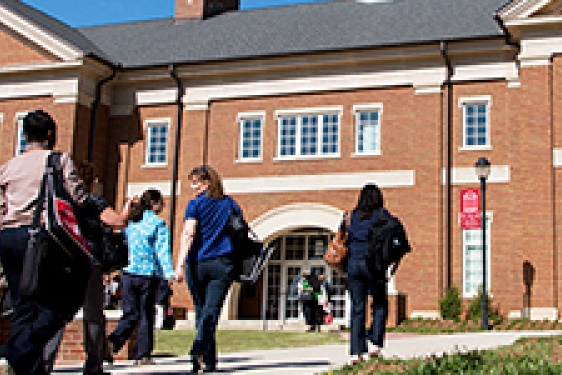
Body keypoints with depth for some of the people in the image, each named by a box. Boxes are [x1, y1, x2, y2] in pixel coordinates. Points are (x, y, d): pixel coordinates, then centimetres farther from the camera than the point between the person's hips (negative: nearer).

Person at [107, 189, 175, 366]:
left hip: (128, 273, 4)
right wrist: (169, 273, -20)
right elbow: (163, 250, -14)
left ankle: (113, 341, -14)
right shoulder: (158, 223, -4)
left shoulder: (130, 222, 11)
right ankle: (142, 355, 9)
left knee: (130, 314, 9)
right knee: (146, 315, 6)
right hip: (148, 274, -4)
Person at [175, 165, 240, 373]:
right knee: (211, 311, -5)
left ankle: (209, 360, 13)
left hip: (198, 264, -1)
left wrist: (180, 264, -14)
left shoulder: (195, 204, 1)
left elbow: (188, 234, -10)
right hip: (223, 264, 1)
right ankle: (199, 350, -26)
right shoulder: (230, 204, 12)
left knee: (202, 311, 10)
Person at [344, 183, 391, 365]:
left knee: (357, 308, 5)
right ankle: (374, 341, -5)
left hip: (353, 263, 3)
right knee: (380, 304, 11)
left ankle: (355, 352, 3)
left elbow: (347, 239, 9)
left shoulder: (353, 216, 10)